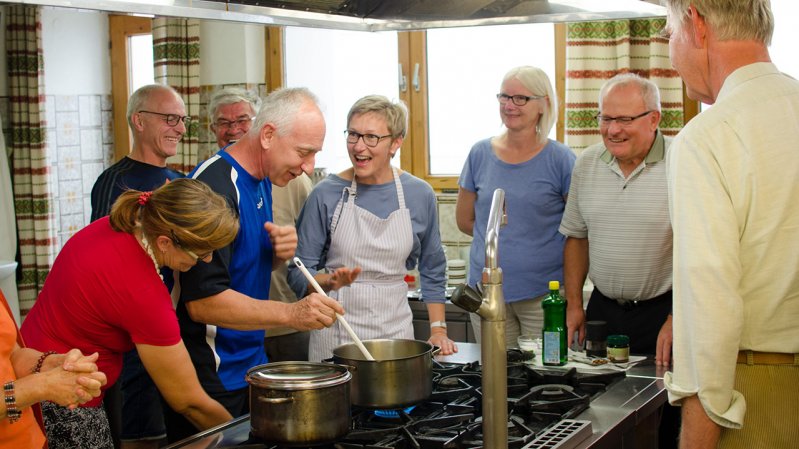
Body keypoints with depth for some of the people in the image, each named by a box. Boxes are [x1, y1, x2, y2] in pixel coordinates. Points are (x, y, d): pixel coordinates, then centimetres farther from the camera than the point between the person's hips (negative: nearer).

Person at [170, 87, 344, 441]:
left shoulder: (262, 180, 7)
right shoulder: (216, 186, -22)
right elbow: (203, 301, -27)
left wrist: (278, 252, -2)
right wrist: (291, 313, -35)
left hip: (251, 363, 9)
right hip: (212, 377, -9)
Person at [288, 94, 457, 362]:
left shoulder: (419, 194, 1)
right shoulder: (326, 195, -6)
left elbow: (432, 270, 11)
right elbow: (299, 273, -3)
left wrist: (438, 330, 5)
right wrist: (330, 282, -23)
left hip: (396, 330, 2)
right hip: (336, 336, -2)